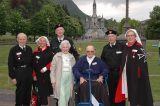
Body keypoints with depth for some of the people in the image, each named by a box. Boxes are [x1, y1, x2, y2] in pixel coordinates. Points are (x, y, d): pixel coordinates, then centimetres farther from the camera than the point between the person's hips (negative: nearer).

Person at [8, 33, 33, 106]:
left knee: (28, 92, 12)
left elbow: (32, 62, 11)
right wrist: (13, 77, -11)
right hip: (19, 73, -4)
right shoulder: (13, 50, -5)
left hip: (29, 72, 4)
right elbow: (10, 64, -6)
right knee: (19, 92, 3)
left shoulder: (29, 49, 7)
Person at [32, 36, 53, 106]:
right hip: (39, 75, 1)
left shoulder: (50, 51, 1)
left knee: (46, 89, 4)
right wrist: (34, 75, -1)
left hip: (47, 74, -1)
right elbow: (33, 64, 3)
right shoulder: (36, 52, 5)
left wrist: (46, 68, -14)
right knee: (41, 90, 2)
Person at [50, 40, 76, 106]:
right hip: (60, 79, -4)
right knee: (61, 97, -10)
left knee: (67, 97, 8)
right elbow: (52, 69, 0)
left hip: (69, 78, 4)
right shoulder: (57, 56, 2)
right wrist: (53, 80, -7)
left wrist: (74, 80, 7)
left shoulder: (72, 57, 13)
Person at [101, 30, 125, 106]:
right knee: (111, 92, 8)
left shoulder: (121, 46, -3)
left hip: (120, 73, -3)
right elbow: (102, 59, 18)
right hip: (110, 74, 3)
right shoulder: (105, 48, 10)